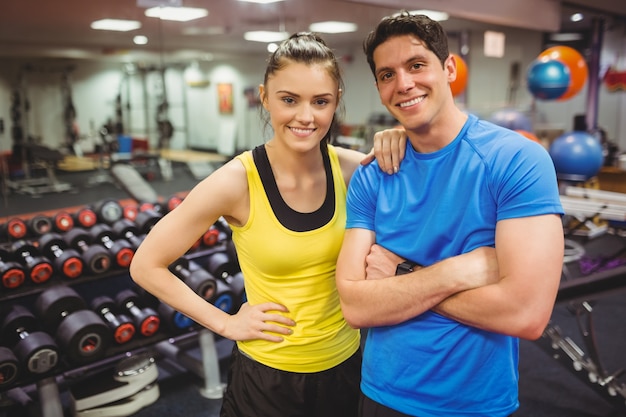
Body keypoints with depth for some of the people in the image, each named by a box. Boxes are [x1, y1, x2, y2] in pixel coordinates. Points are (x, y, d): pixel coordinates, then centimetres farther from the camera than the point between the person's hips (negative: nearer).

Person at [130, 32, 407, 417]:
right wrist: (225, 323, -11)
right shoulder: (237, 181, -20)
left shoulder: (351, 168, -11)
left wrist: (397, 145, -15)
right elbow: (146, 266, -11)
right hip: (267, 375, -3)